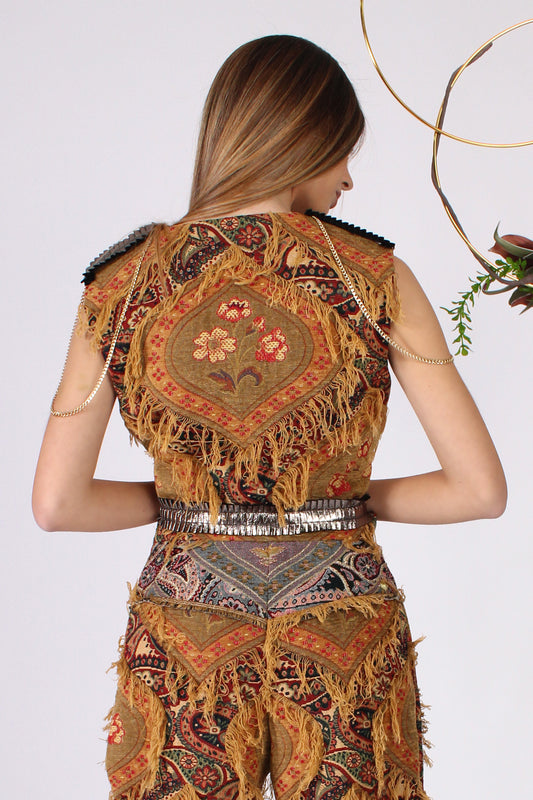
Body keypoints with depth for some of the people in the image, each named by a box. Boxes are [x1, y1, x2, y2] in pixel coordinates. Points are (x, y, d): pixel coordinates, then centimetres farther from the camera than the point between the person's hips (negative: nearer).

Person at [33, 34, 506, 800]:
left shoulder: (123, 284, -5)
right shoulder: (378, 278, -9)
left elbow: (56, 502, -6)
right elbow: (481, 489, -9)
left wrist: (185, 498, 8)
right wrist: (353, 499, 6)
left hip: (186, 633, 1)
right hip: (345, 645, -1)